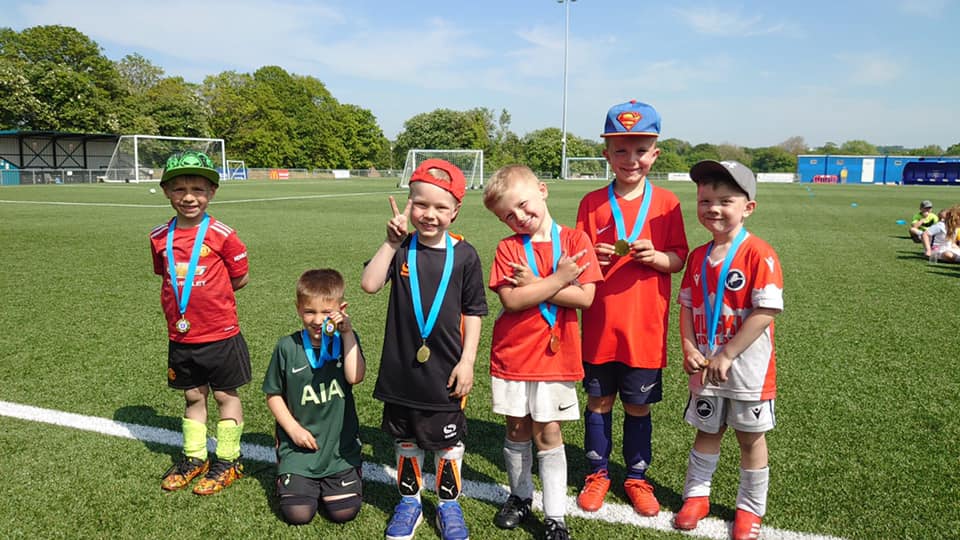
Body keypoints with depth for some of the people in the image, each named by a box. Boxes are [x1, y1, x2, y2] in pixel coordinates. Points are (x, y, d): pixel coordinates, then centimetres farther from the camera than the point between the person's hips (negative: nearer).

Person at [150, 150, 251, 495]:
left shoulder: (221, 235, -11)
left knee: (225, 395, 10)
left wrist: (207, 294, -3)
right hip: (181, 335, 4)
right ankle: (194, 457, 33)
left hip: (220, 334, -4)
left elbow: (239, 278, -4)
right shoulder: (160, 238, 1)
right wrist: (188, 297, 2)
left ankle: (228, 460, 24)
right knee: (193, 396, 17)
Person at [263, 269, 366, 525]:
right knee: (297, 514, -7)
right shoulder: (287, 347, -5)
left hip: (341, 446, 1)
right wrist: (293, 428, -7)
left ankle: (326, 485, 28)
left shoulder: (347, 340, -3)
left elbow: (355, 377, -21)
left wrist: (348, 333, -21)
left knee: (344, 512, -3)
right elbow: (273, 395, 4)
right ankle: (303, 484, 25)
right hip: (299, 447, 0)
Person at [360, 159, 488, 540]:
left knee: (448, 440, 15)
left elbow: (473, 312, -2)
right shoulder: (400, 249, -4)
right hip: (401, 367, 2)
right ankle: (409, 501, 37)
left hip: (445, 370, -1)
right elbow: (369, 284, -19)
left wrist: (467, 361, -6)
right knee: (405, 439, 18)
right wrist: (392, 241, -20)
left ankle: (449, 504, 35)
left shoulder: (464, 255, -7)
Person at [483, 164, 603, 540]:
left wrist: (533, 285, -15)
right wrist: (558, 279, -18)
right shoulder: (508, 247, -3)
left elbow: (585, 298, -13)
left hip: (556, 354, -1)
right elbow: (511, 300, -16)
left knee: (548, 433, 6)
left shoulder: (575, 240, -5)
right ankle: (520, 496, 36)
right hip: (512, 353, 2)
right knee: (517, 430, 15)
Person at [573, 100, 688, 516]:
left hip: (645, 327, -1)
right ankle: (598, 474, 31)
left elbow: (678, 259, 1)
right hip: (599, 325, 1)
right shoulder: (592, 203, 0)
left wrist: (656, 257, -19)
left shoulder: (666, 202, -1)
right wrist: (593, 257, -18)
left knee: (638, 407, 11)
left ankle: (636, 477, 31)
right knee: (598, 402, 12)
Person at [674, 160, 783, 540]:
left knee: (751, 437, 14)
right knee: (707, 431, 19)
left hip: (747, 367, -4)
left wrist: (725, 356, -21)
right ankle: (696, 495, 36)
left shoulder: (759, 255, -17)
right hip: (705, 367, 4)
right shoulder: (697, 257, 2)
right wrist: (689, 349, -8)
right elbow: (687, 306, 6)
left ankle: (750, 508, 31)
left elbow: (765, 312, -21)